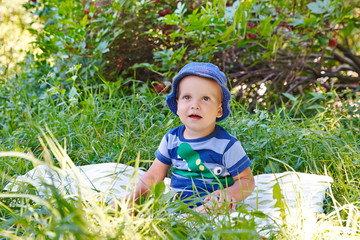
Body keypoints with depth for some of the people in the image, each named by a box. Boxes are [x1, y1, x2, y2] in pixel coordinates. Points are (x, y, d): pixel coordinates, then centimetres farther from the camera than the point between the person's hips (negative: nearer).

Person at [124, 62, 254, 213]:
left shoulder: (226, 144, -7)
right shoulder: (171, 139, 6)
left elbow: (247, 181, -2)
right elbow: (152, 177, 13)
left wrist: (229, 195, -24)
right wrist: (133, 198, -4)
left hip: (213, 209, -5)